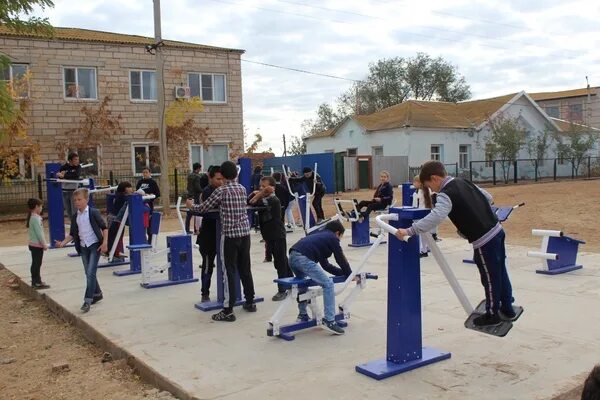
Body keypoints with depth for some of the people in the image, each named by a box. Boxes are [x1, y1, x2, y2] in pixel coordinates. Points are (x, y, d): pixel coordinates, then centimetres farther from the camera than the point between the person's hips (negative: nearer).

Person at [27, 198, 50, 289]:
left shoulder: (31, 217, 12)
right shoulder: (35, 218, -18)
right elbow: (39, 233, -20)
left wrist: (43, 243, 20)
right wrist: (44, 244, -14)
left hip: (33, 244, 9)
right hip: (37, 245, -9)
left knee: (35, 263, 15)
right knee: (37, 263, -4)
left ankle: (35, 281, 23)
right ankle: (37, 283, 0)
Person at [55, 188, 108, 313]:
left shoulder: (94, 213, -7)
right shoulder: (75, 217, 9)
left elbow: (104, 228, -6)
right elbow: (72, 234, 12)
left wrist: (105, 243, -16)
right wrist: (63, 243, -4)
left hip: (95, 246, -6)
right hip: (83, 247, 6)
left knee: (90, 272, -13)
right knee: (89, 273, 13)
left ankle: (88, 300, -12)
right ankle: (97, 294, 31)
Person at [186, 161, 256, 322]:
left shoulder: (221, 190, -8)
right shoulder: (242, 189, 10)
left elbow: (204, 208, -2)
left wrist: (191, 205, 19)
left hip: (230, 234, -6)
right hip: (245, 233, 6)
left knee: (229, 272, -4)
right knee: (245, 268, 16)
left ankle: (228, 311, -3)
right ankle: (250, 302, 25)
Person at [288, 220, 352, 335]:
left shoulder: (319, 235, 35)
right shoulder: (332, 238, 15)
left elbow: (325, 265, 36)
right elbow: (341, 259, 15)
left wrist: (343, 272, 37)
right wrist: (350, 274, 30)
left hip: (292, 257, 9)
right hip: (304, 259, -9)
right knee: (328, 284, -6)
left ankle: (302, 315, 39)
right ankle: (329, 321, -11)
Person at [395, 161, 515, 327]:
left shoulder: (446, 195, -17)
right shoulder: (463, 182, 9)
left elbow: (435, 217, -36)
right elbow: (488, 197, 20)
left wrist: (409, 231, -39)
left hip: (484, 240, -8)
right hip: (496, 231, 9)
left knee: (490, 279, 9)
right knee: (500, 273, 21)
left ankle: (492, 314, 26)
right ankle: (507, 309, 36)